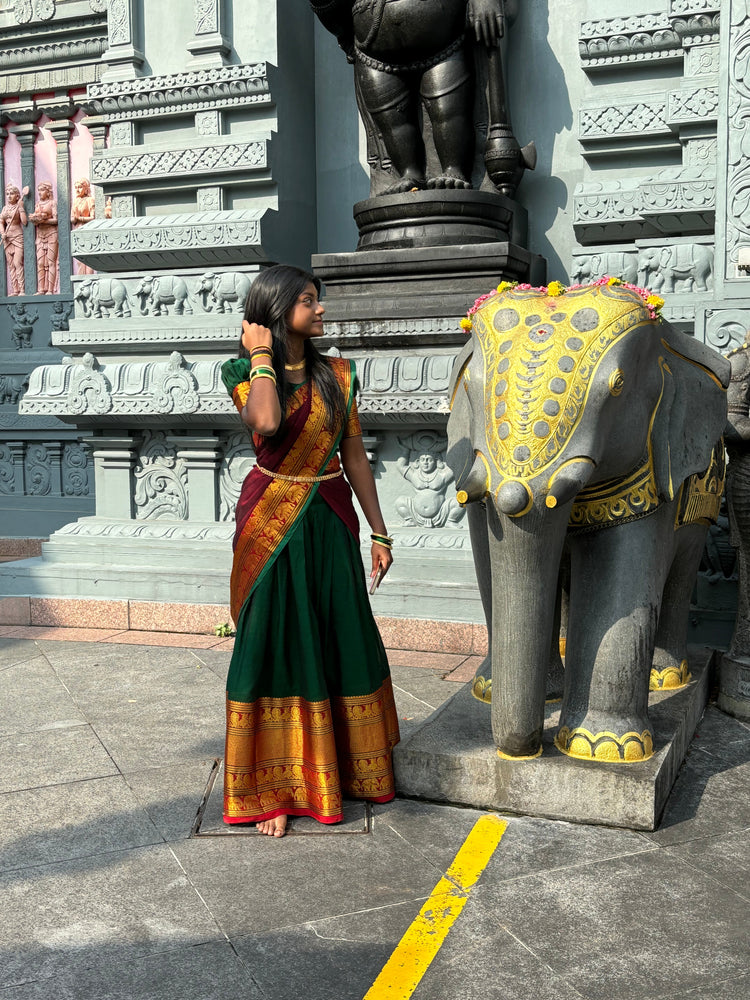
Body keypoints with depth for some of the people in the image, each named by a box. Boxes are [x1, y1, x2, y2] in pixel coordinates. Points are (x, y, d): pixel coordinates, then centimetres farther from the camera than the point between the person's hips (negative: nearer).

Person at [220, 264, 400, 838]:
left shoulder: (336, 375, 6)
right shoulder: (246, 374, -4)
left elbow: (356, 456, 8)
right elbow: (267, 422, -27)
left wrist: (380, 533, 6)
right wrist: (261, 354, -13)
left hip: (331, 524, 4)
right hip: (272, 525, -3)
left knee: (342, 640, 9)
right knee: (275, 645, 1)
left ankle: (345, 769, 29)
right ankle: (274, 788, 13)